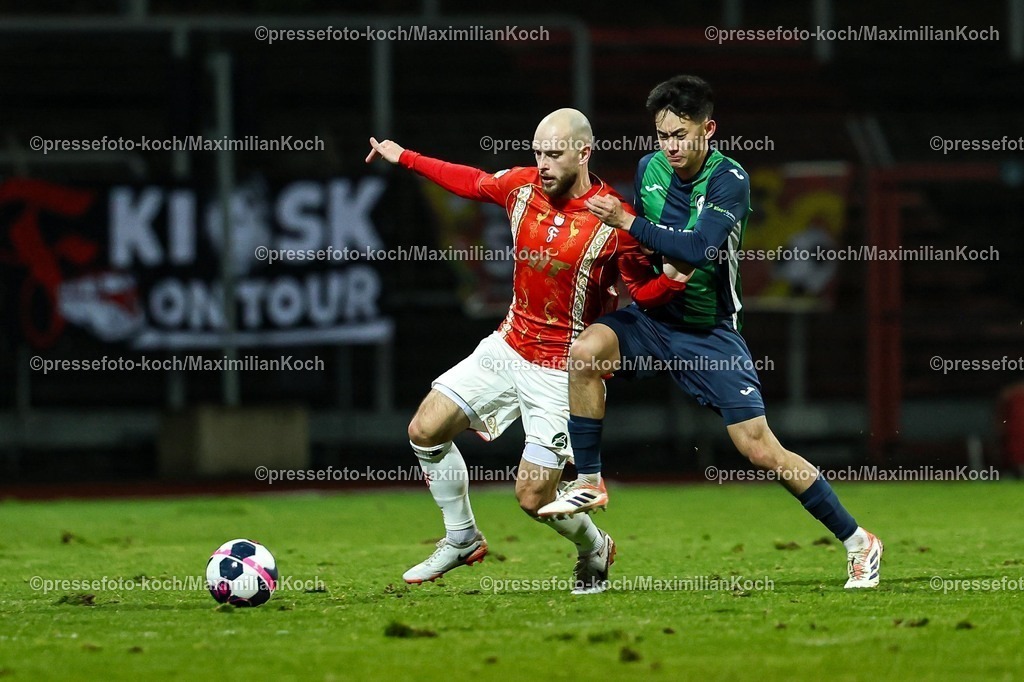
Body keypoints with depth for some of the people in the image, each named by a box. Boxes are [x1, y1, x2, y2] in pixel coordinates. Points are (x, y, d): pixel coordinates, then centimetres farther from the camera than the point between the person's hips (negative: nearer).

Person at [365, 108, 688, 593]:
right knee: (425, 431, 0)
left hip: (564, 369, -6)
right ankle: (462, 539, 21)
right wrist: (404, 157, 22)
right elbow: (471, 182, 17)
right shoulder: (523, 186, -4)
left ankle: (596, 550, 24)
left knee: (533, 497, -9)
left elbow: (644, 291, -9)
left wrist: (672, 280, -31)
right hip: (509, 347, 6)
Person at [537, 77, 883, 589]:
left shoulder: (729, 180, -18)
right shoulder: (649, 168, 0)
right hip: (651, 316, 5)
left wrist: (627, 222, -30)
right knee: (585, 351, -26)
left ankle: (857, 542, 5)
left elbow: (699, 249, -33)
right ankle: (588, 484, -13)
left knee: (760, 449, -9)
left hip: (709, 331, -5)